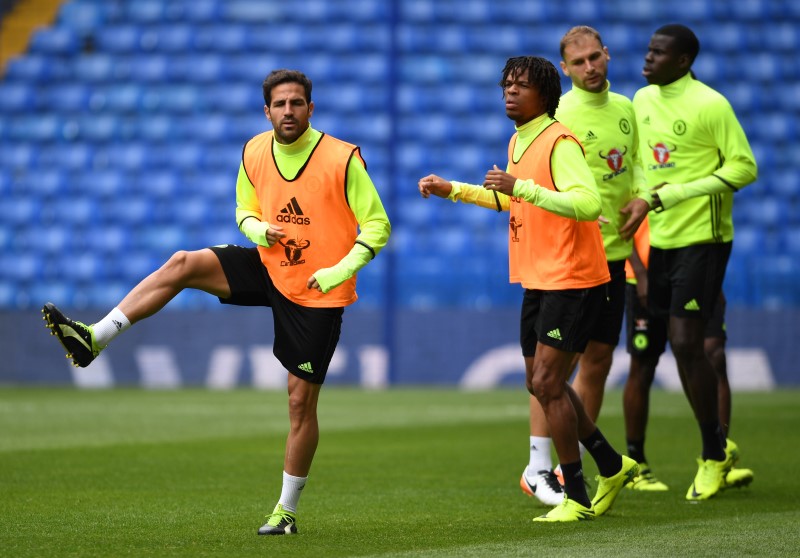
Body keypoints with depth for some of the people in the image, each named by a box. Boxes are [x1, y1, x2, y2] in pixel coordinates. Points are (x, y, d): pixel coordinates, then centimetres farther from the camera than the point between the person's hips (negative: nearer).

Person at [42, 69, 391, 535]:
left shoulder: (342, 159, -17)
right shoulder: (255, 153, -2)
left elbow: (377, 226, -13)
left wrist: (342, 269, -26)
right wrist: (257, 228, -11)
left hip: (317, 293, -5)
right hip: (269, 267, 5)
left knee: (302, 400, -2)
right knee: (182, 265, -13)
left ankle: (288, 510, 12)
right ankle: (93, 340, -14)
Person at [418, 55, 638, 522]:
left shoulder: (559, 142, -17)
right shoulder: (518, 142, 13)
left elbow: (588, 203, -30)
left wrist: (522, 187, -33)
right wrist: (453, 190, 28)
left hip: (571, 280, -10)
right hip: (538, 280, 10)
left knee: (547, 383, -10)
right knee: (540, 384, 14)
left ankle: (577, 498, -1)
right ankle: (613, 466, 28)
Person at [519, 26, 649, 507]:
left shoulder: (625, 109, 10)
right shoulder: (560, 116, -11)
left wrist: (641, 196, 2)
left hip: (613, 252, 7)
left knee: (598, 361, 9)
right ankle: (538, 469, 3)